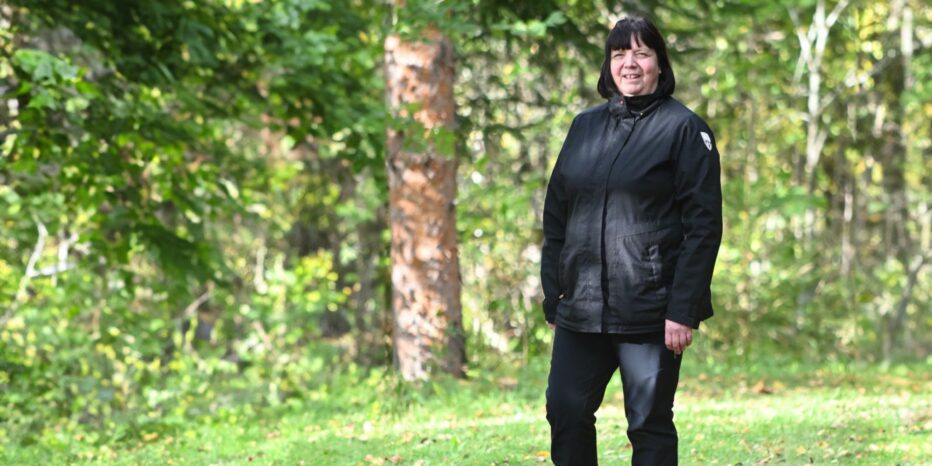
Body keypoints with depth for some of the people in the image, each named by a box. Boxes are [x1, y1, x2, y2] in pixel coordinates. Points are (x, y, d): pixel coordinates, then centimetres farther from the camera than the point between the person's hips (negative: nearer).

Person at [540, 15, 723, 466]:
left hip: (651, 309, -5)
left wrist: (684, 310, -15)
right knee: (565, 411, 5)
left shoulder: (684, 129, -3)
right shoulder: (585, 126, 13)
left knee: (650, 424, 1)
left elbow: (703, 226, -8)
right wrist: (553, 298, 10)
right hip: (581, 308, 5)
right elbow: (555, 216, 16)